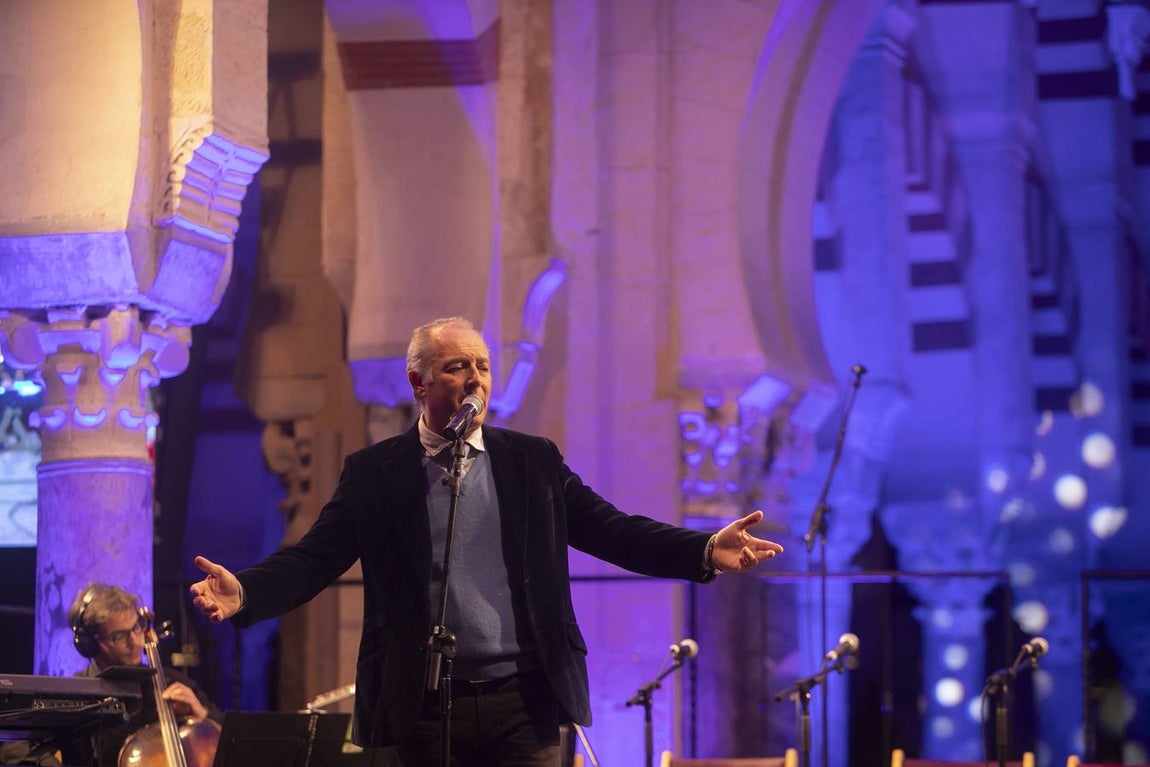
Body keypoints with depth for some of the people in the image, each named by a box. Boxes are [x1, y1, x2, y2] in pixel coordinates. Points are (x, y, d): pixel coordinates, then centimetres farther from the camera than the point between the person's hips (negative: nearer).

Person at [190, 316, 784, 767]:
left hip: (523, 703, 1)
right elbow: (314, 557, -3)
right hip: (424, 706, -1)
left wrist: (706, 551, -11)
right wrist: (244, 593, -22)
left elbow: (613, 531, 4)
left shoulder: (533, 460, 9)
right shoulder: (374, 473, 4)